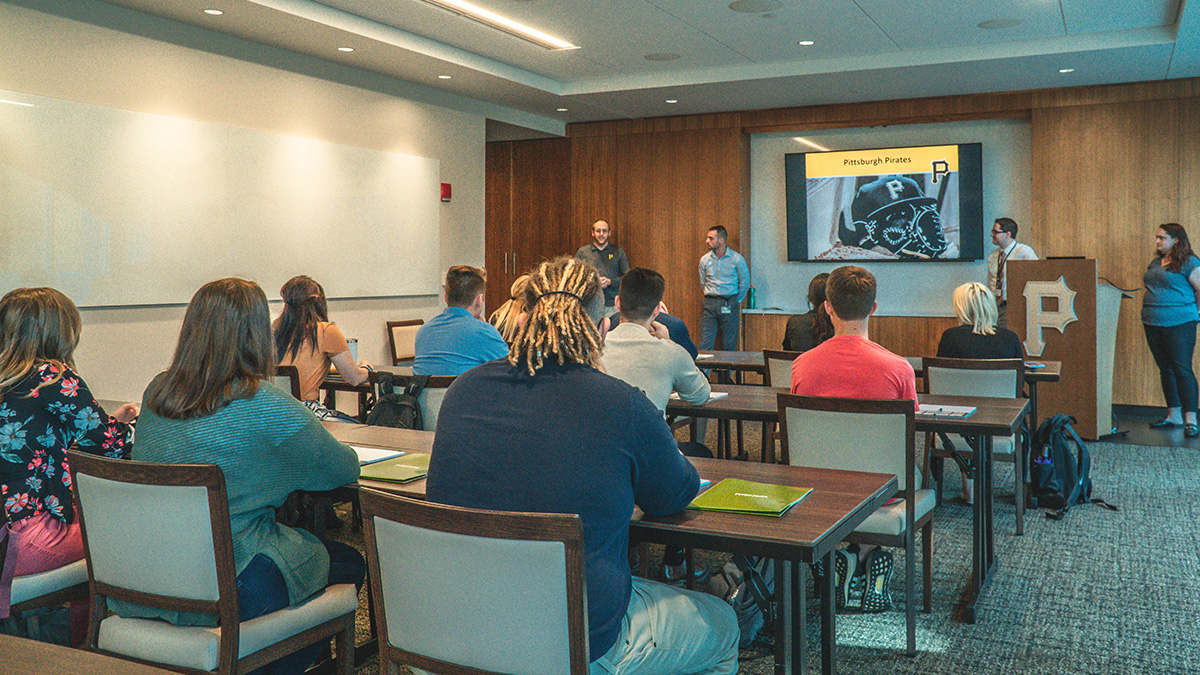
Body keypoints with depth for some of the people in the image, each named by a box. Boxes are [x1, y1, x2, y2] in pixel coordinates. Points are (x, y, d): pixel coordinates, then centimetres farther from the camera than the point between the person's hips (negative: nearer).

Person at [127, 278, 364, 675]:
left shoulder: (155, 393, 3)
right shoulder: (265, 405, -17)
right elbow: (344, 469, -8)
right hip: (228, 589, -7)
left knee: (326, 550, 27)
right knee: (351, 564, 18)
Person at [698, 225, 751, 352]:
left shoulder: (737, 259, -3)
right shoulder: (704, 260, 6)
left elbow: (745, 283, 6)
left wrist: (736, 301, 11)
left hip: (729, 305, -2)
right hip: (709, 304, 2)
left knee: (729, 345, 1)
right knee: (705, 345, -3)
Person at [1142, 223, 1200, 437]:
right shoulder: (1155, 263, 15)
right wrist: (1152, 311, 13)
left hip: (1179, 323, -7)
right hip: (1153, 323, 8)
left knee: (1182, 369, -8)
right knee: (1165, 369, 11)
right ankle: (1174, 415, 20)